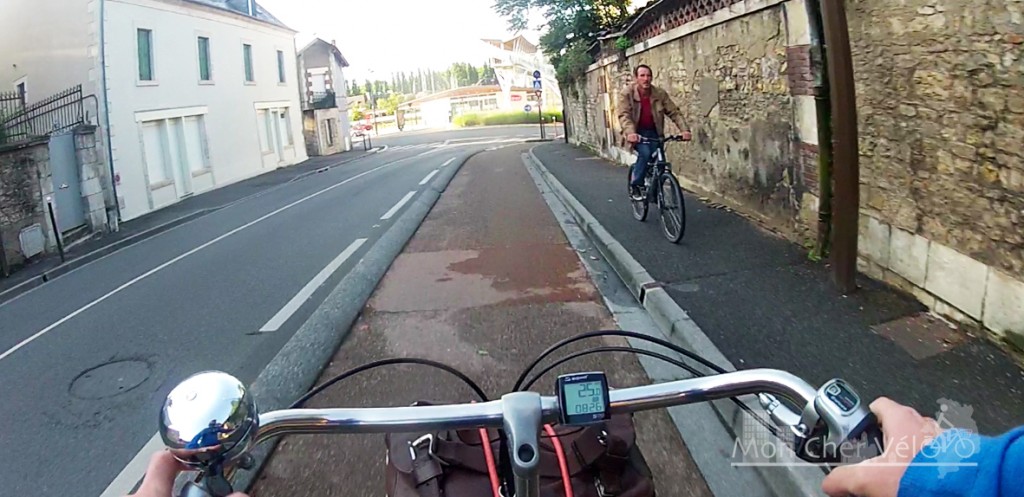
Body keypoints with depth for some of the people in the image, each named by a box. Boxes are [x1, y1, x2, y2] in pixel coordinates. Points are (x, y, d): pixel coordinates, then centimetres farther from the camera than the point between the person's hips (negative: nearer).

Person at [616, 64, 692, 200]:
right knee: (645, 153, -28)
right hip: (637, 132, -3)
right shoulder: (627, 93, -16)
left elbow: (674, 112, -10)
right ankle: (636, 186, -8)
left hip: (654, 132, 3)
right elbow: (624, 115, -26)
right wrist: (630, 132, -45)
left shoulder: (660, 94, -9)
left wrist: (685, 130, -25)